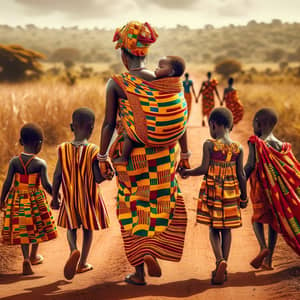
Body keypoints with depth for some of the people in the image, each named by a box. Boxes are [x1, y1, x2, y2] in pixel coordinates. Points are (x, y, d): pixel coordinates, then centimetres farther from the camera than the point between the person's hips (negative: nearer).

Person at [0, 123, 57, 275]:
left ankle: (26, 259, -1)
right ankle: (34, 256, 33)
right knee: (37, 226, 19)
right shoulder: (40, 163, -14)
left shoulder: (14, 161, -8)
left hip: (17, 199, 2)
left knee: (22, 229, 12)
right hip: (36, 200, -2)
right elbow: (46, 184, -16)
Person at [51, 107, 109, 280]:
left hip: (70, 198, 2)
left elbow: (57, 176, -4)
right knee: (88, 229, 15)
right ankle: (82, 263, 23)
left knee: (71, 226, 17)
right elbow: (99, 178, -17)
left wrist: (55, 197, 7)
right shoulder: (93, 151, -16)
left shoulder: (64, 149, -8)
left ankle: (73, 250, -12)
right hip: (89, 197, -2)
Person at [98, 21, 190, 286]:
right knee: (165, 204, 22)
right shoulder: (167, 81, -2)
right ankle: (153, 251, 7)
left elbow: (108, 124, -11)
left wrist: (103, 158, -2)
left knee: (134, 210, 11)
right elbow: (181, 120, 1)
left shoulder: (116, 83, -10)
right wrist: (185, 155, 11)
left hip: (131, 155, -2)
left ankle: (139, 271, 15)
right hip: (163, 156, 2)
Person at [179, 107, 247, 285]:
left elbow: (204, 169, -15)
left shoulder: (209, 145, -12)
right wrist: (244, 197, 8)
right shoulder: (238, 148, -3)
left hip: (211, 191, -2)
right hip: (230, 192, 2)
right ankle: (223, 268, 14)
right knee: (226, 229, 11)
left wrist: (186, 172, 2)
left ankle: (220, 260, -14)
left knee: (213, 227, 8)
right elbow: (241, 175, -2)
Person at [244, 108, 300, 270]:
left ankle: (263, 247, -14)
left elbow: (250, 165, -15)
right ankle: (268, 260, 12)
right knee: (274, 219, 10)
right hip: (278, 187, 4)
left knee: (258, 217, 12)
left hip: (260, 185, -4)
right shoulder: (282, 145, 6)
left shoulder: (255, 142, -9)